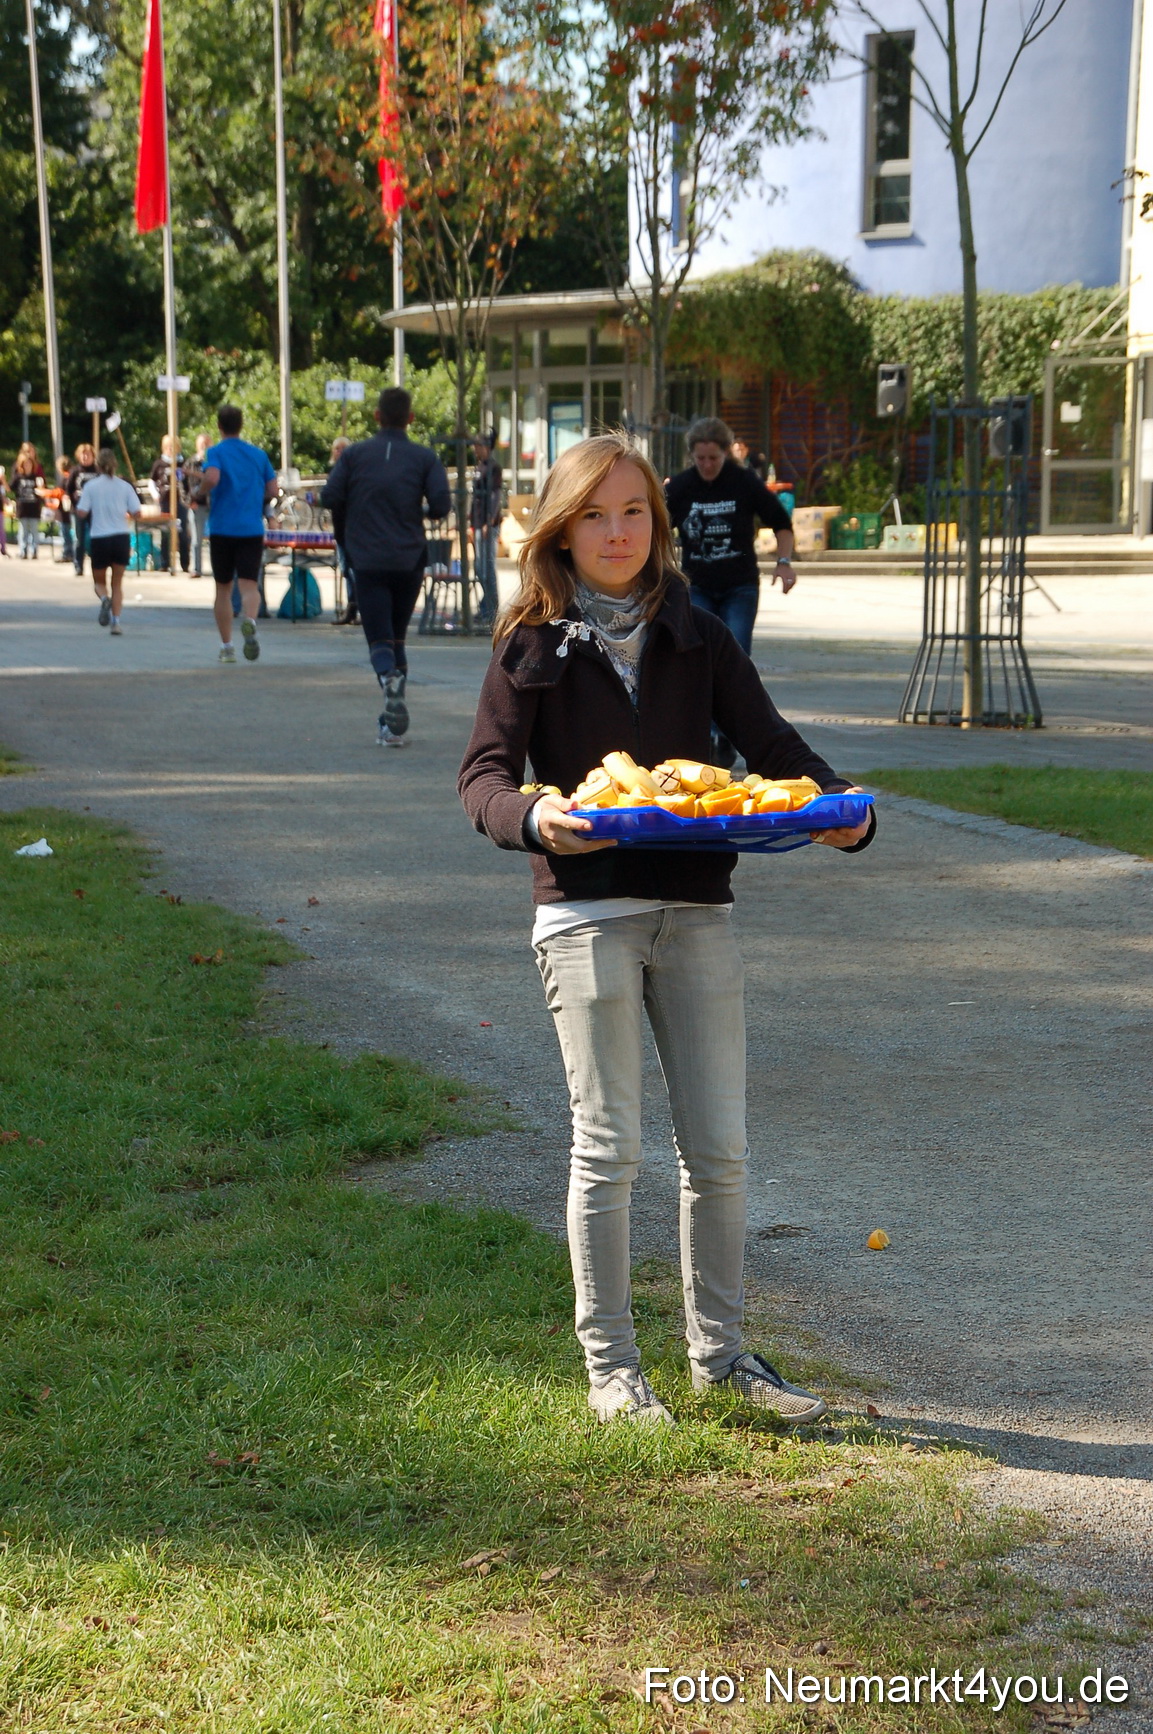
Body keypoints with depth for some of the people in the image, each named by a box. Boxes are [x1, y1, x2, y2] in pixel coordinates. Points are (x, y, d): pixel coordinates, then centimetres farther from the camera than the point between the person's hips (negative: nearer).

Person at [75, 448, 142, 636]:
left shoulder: (90, 486, -3)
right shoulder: (124, 486, 1)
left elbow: (81, 513, -9)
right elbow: (137, 513, -3)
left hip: (99, 538, -1)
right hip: (121, 537, 1)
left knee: (99, 581, 15)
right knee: (117, 583, 13)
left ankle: (104, 599, -18)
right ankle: (116, 621, -1)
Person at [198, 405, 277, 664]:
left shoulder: (216, 452, -3)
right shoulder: (258, 454, 9)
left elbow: (211, 478, -22)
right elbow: (272, 491, 6)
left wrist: (201, 494, -2)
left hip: (222, 528, -1)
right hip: (252, 529, 1)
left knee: (223, 588, 11)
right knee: (249, 584, -5)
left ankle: (226, 647, 13)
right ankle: (250, 620, -37)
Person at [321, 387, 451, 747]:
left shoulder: (354, 455, 4)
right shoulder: (424, 458, 3)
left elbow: (330, 497, -5)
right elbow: (441, 504, -8)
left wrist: (343, 534, 13)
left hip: (368, 560, -1)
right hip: (410, 561, 1)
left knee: (380, 640, -2)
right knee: (398, 636, 14)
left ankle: (390, 680, -35)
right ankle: (393, 723, 13)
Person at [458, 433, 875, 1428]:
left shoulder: (698, 636, 10)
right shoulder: (532, 646, 1)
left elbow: (768, 742, 5)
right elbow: (483, 774, -5)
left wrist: (840, 809, -14)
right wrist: (529, 816, -28)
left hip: (696, 910, 3)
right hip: (585, 915, -3)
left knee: (719, 1147, 6)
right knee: (609, 1149, 0)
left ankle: (720, 1350, 22)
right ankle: (611, 1368, 13)